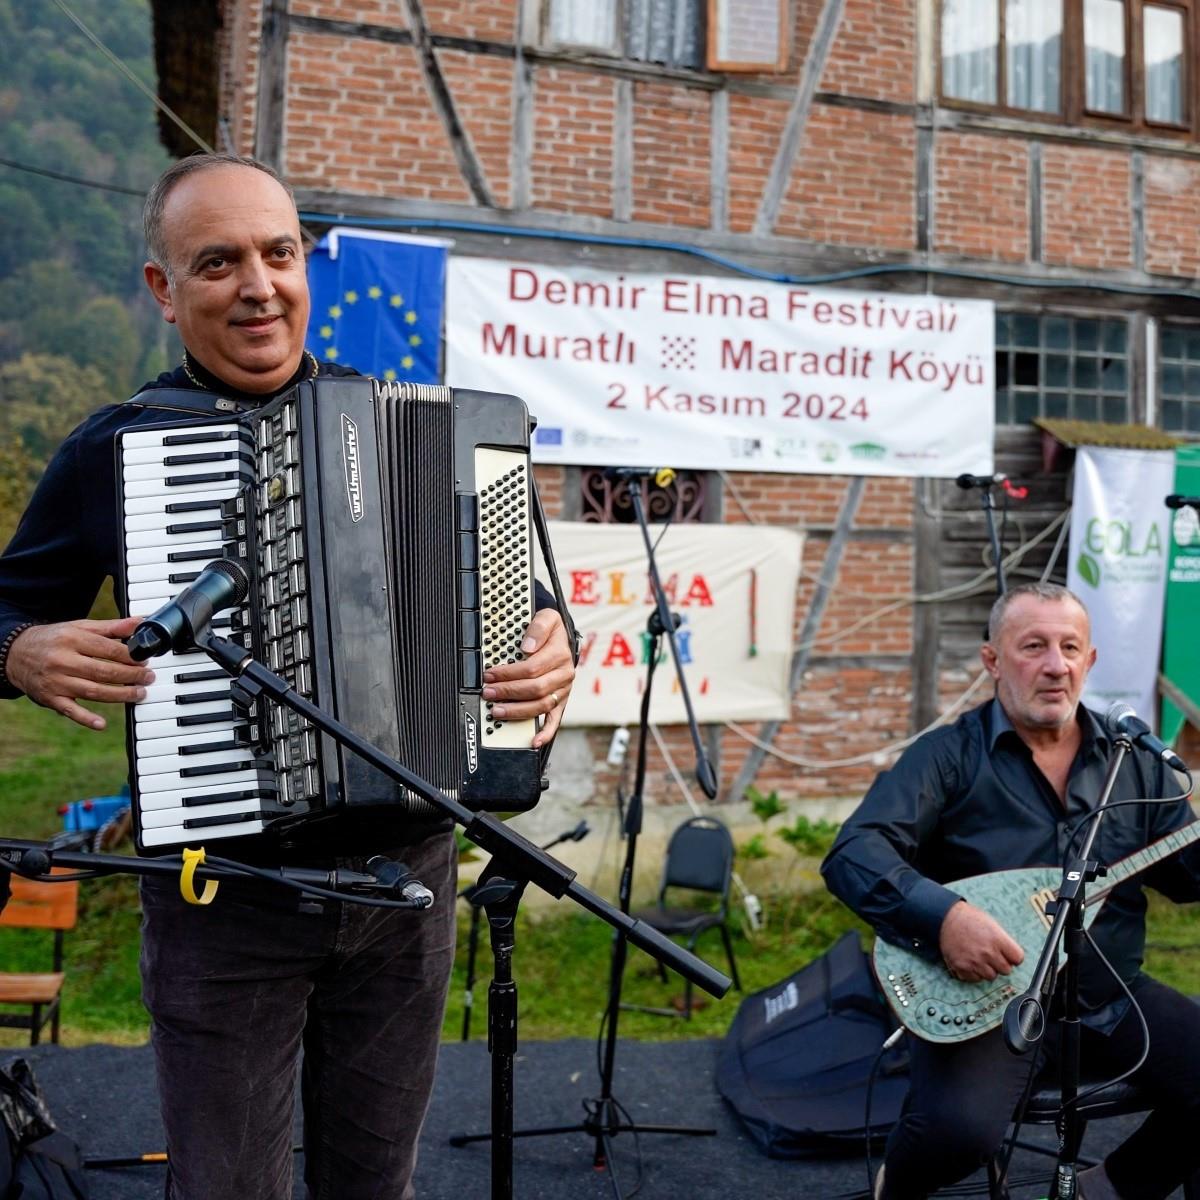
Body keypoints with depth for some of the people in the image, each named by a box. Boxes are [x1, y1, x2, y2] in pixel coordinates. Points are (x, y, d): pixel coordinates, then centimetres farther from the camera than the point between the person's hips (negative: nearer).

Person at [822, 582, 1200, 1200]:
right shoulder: (949, 755, -7)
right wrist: (942, 915, -33)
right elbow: (852, 855, -17)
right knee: (960, 1127, -31)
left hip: (1111, 996, 5)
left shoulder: (1134, 759, 10)